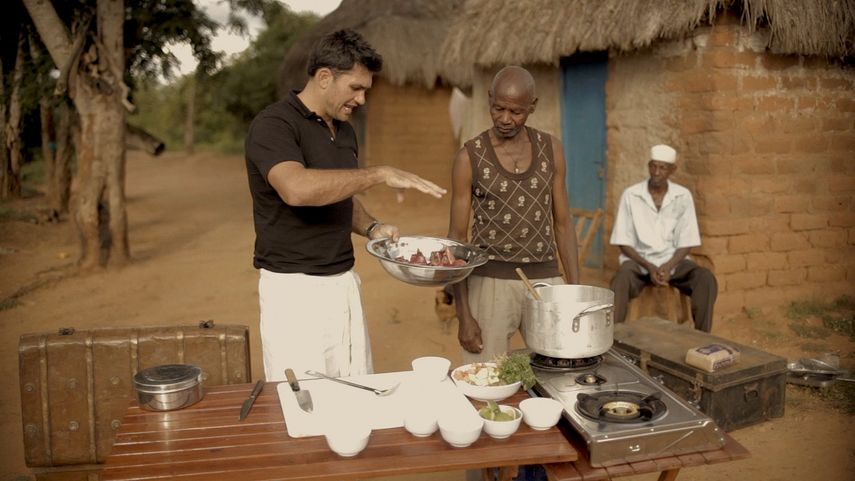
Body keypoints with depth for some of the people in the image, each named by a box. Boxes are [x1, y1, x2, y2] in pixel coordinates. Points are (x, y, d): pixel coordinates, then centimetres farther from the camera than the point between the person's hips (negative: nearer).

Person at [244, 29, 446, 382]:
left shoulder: (345, 131, 12)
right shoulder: (273, 125, -13)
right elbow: (297, 189, -33)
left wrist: (371, 228, 5)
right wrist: (380, 174, -27)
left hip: (344, 283, 7)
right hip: (293, 288, -7)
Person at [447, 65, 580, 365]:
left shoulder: (551, 149, 4)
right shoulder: (470, 157, -4)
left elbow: (563, 224, 9)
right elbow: (457, 237, -3)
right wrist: (463, 315, -8)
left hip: (545, 281, 3)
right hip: (490, 283, -2)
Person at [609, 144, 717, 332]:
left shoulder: (683, 196, 0)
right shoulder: (631, 195, -5)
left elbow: (686, 242, 0)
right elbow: (623, 242, -4)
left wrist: (669, 266, -18)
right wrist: (649, 266, -18)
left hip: (672, 260, 2)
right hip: (638, 260, -2)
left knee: (706, 279, -26)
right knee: (620, 282, -35)